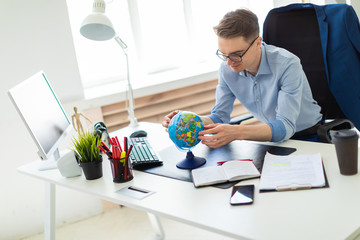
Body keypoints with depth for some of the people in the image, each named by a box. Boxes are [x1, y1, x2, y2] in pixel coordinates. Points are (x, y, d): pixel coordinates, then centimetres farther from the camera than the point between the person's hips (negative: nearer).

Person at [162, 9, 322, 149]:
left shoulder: (287, 65, -28)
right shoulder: (227, 69, -12)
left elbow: (286, 126, -34)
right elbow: (220, 117, -5)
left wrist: (237, 132, -51)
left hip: (308, 137, -1)